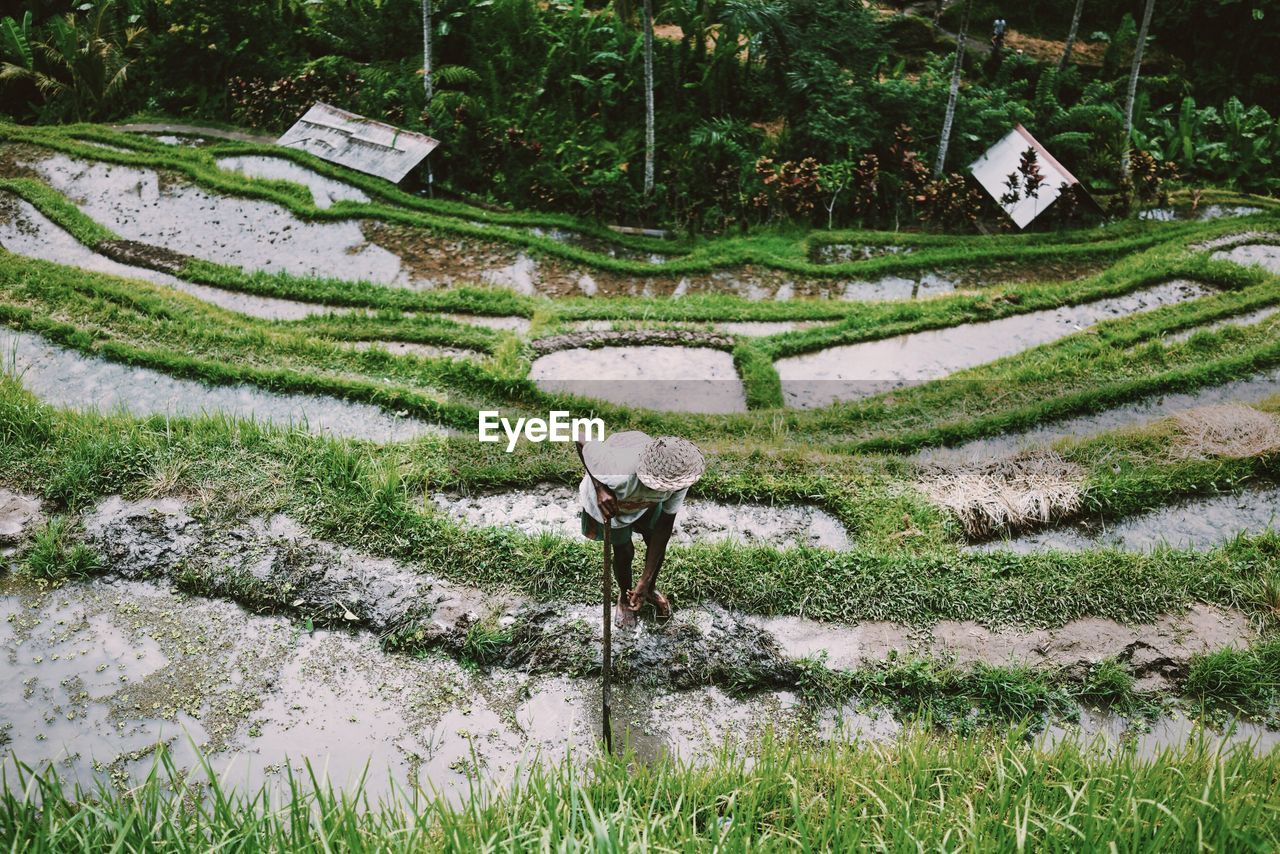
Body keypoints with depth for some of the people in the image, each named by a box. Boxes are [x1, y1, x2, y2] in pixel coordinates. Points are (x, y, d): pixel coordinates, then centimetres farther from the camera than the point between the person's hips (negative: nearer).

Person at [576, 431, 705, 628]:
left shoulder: (678, 479, -34)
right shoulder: (621, 475, -49)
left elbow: (664, 526, -26)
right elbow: (585, 444, -33)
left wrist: (644, 582, -25)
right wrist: (599, 488, -42)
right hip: (609, 500, -3)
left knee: (658, 545, 8)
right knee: (624, 552, 0)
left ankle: (650, 589, 41)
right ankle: (624, 596, 34)